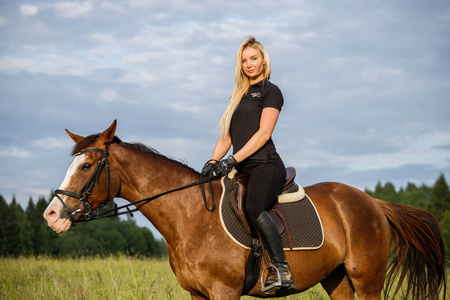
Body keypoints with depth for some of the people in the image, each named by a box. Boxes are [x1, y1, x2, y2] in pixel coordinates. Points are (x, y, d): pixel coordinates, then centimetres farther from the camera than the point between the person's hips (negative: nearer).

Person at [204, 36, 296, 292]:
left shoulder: (270, 91, 2)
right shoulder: (239, 96, 24)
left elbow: (263, 134, -9)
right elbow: (226, 136, 22)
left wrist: (233, 160, -16)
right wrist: (212, 162, 4)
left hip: (265, 165, -8)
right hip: (242, 171, 9)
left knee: (254, 208, -34)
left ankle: (284, 272, -33)